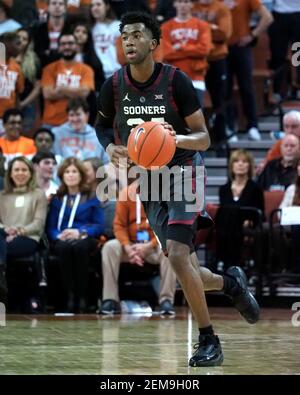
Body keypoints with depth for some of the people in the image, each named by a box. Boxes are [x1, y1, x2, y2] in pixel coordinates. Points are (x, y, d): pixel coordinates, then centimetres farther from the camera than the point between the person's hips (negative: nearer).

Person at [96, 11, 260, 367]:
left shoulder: (176, 81, -13)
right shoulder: (113, 86, -4)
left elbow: (204, 138, -8)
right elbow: (103, 123, 17)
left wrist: (178, 139, -30)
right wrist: (110, 147, -5)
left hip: (184, 172, -4)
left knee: (178, 256, -21)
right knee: (184, 271, 1)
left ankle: (208, 342, -7)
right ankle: (230, 282, 35)